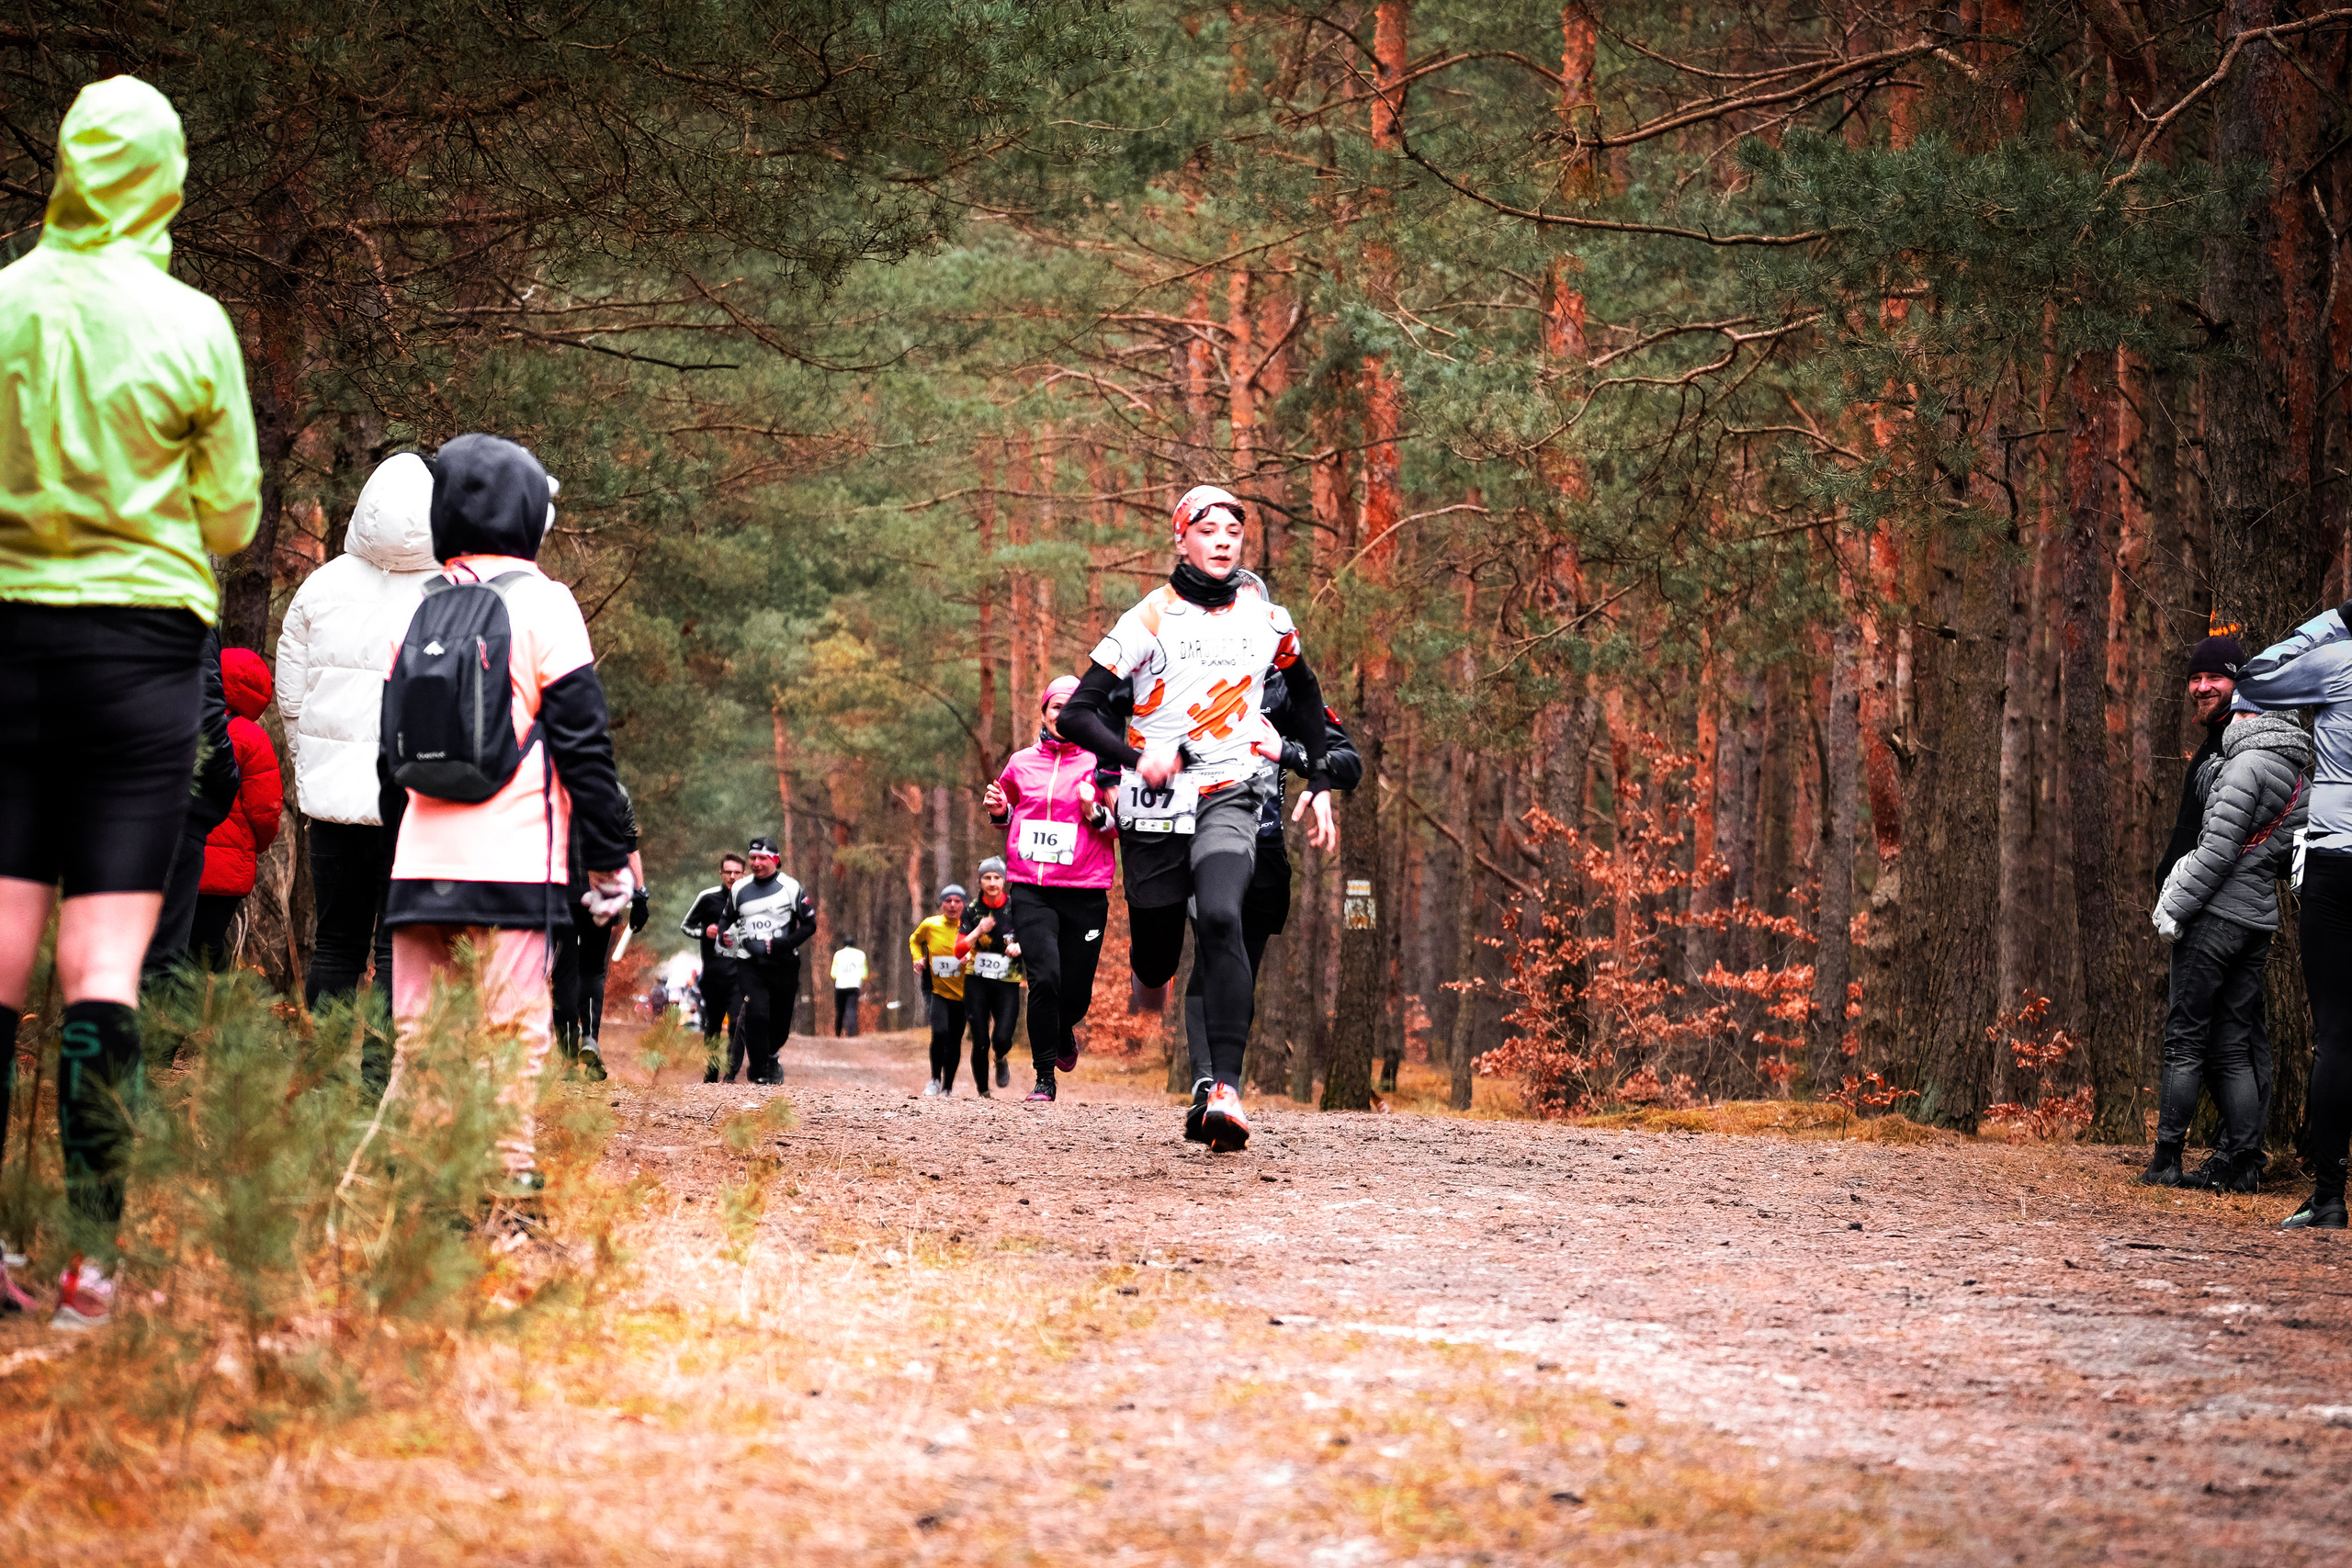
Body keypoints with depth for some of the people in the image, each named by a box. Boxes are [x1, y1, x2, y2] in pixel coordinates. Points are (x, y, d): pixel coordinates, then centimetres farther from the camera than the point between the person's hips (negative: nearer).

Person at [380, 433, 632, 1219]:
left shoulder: (420, 609, 12)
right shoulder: (540, 602, -2)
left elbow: (391, 746, 16)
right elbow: (583, 743, -4)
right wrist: (610, 858, 0)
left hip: (420, 861, 5)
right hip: (512, 862, -5)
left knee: (420, 1033, 7)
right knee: (512, 1033, -5)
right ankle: (510, 1191, -8)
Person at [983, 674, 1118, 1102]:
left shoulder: (1099, 764, 3)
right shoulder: (1021, 763, 10)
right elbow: (1008, 817, 26)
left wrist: (1095, 813, -15)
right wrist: (1000, 811, 4)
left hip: (1084, 893, -1)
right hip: (1031, 890, 1)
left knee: (1075, 992, 2)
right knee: (1045, 979, -17)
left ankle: (1064, 1033, 40)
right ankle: (1044, 1078, -5)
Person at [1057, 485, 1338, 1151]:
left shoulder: (1267, 619, 6)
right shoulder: (1149, 620, -5)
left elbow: (1305, 693, 25)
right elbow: (1077, 714, -9)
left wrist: (1320, 782, 19)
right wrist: (1135, 758, -26)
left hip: (1229, 797, 0)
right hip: (1153, 805, 0)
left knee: (1219, 918, -28)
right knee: (1155, 959, 8)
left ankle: (1226, 1089, -35)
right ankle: (1155, 973, 51)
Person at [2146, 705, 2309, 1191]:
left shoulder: (2249, 764, -11)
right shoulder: (2302, 782, 14)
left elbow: (2220, 848, -16)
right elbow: (2286, 861, 16)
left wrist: (2176, 908, -11)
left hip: (2216, 914, -7)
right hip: (2260, 920, 8)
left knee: (2184, 1040, -2)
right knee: (2232, 1046, 10)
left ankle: (2167, 1159, 0)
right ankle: (2242, 1164, 6)